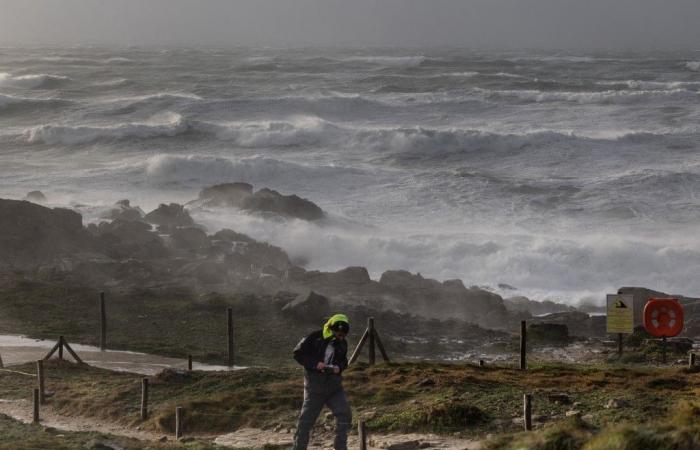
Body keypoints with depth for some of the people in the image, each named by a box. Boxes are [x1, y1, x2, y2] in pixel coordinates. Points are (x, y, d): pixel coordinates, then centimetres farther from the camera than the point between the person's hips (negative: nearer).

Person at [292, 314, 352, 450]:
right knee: (307, 418, 1)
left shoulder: (342, 343, 3)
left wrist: (339, 367, -7)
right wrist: (315, 364, -21)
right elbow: (298, 353, -9)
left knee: (344, 413, -6)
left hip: (334, 384, 4)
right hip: (315, 385, -4)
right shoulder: (314, 339, -13)